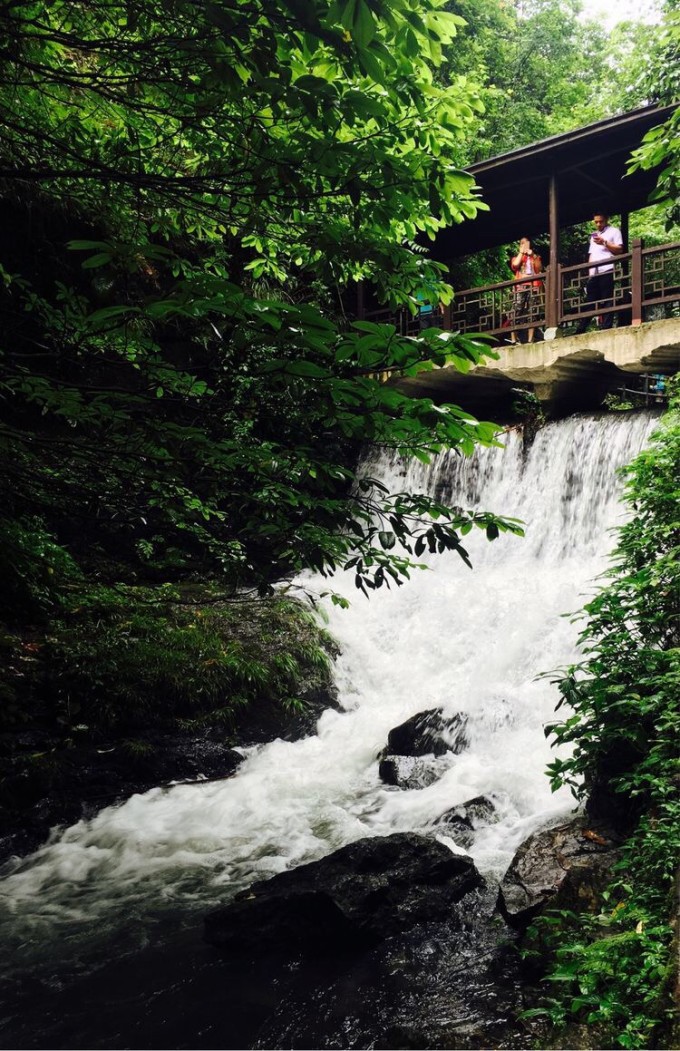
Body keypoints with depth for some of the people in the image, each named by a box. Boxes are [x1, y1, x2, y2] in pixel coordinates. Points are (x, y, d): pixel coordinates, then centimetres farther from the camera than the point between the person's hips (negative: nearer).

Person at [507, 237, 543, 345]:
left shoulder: (535, 257, 25)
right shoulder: (517, 257, 21)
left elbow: (539, 268, 6)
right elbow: (515, 264, -4)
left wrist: (532, 255, 2)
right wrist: (521, 252, 5)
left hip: (534, 286, 2)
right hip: (520, 287, -2)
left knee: (532, 314, -5)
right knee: (516, 312, -13)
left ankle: (530, 340, -7)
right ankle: (513, 339, -16)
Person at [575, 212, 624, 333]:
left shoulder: (614, 231, 9)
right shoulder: (593, 235, 27)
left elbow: (619, 250, 0)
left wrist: (604, 242, -10)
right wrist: (589, 272, 13)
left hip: (607, 271, -5)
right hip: (594, 273, 5)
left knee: (607, 301, -7)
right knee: (589, 302, 2)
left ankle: (606, 328, -8)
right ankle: (580, 330, -2)